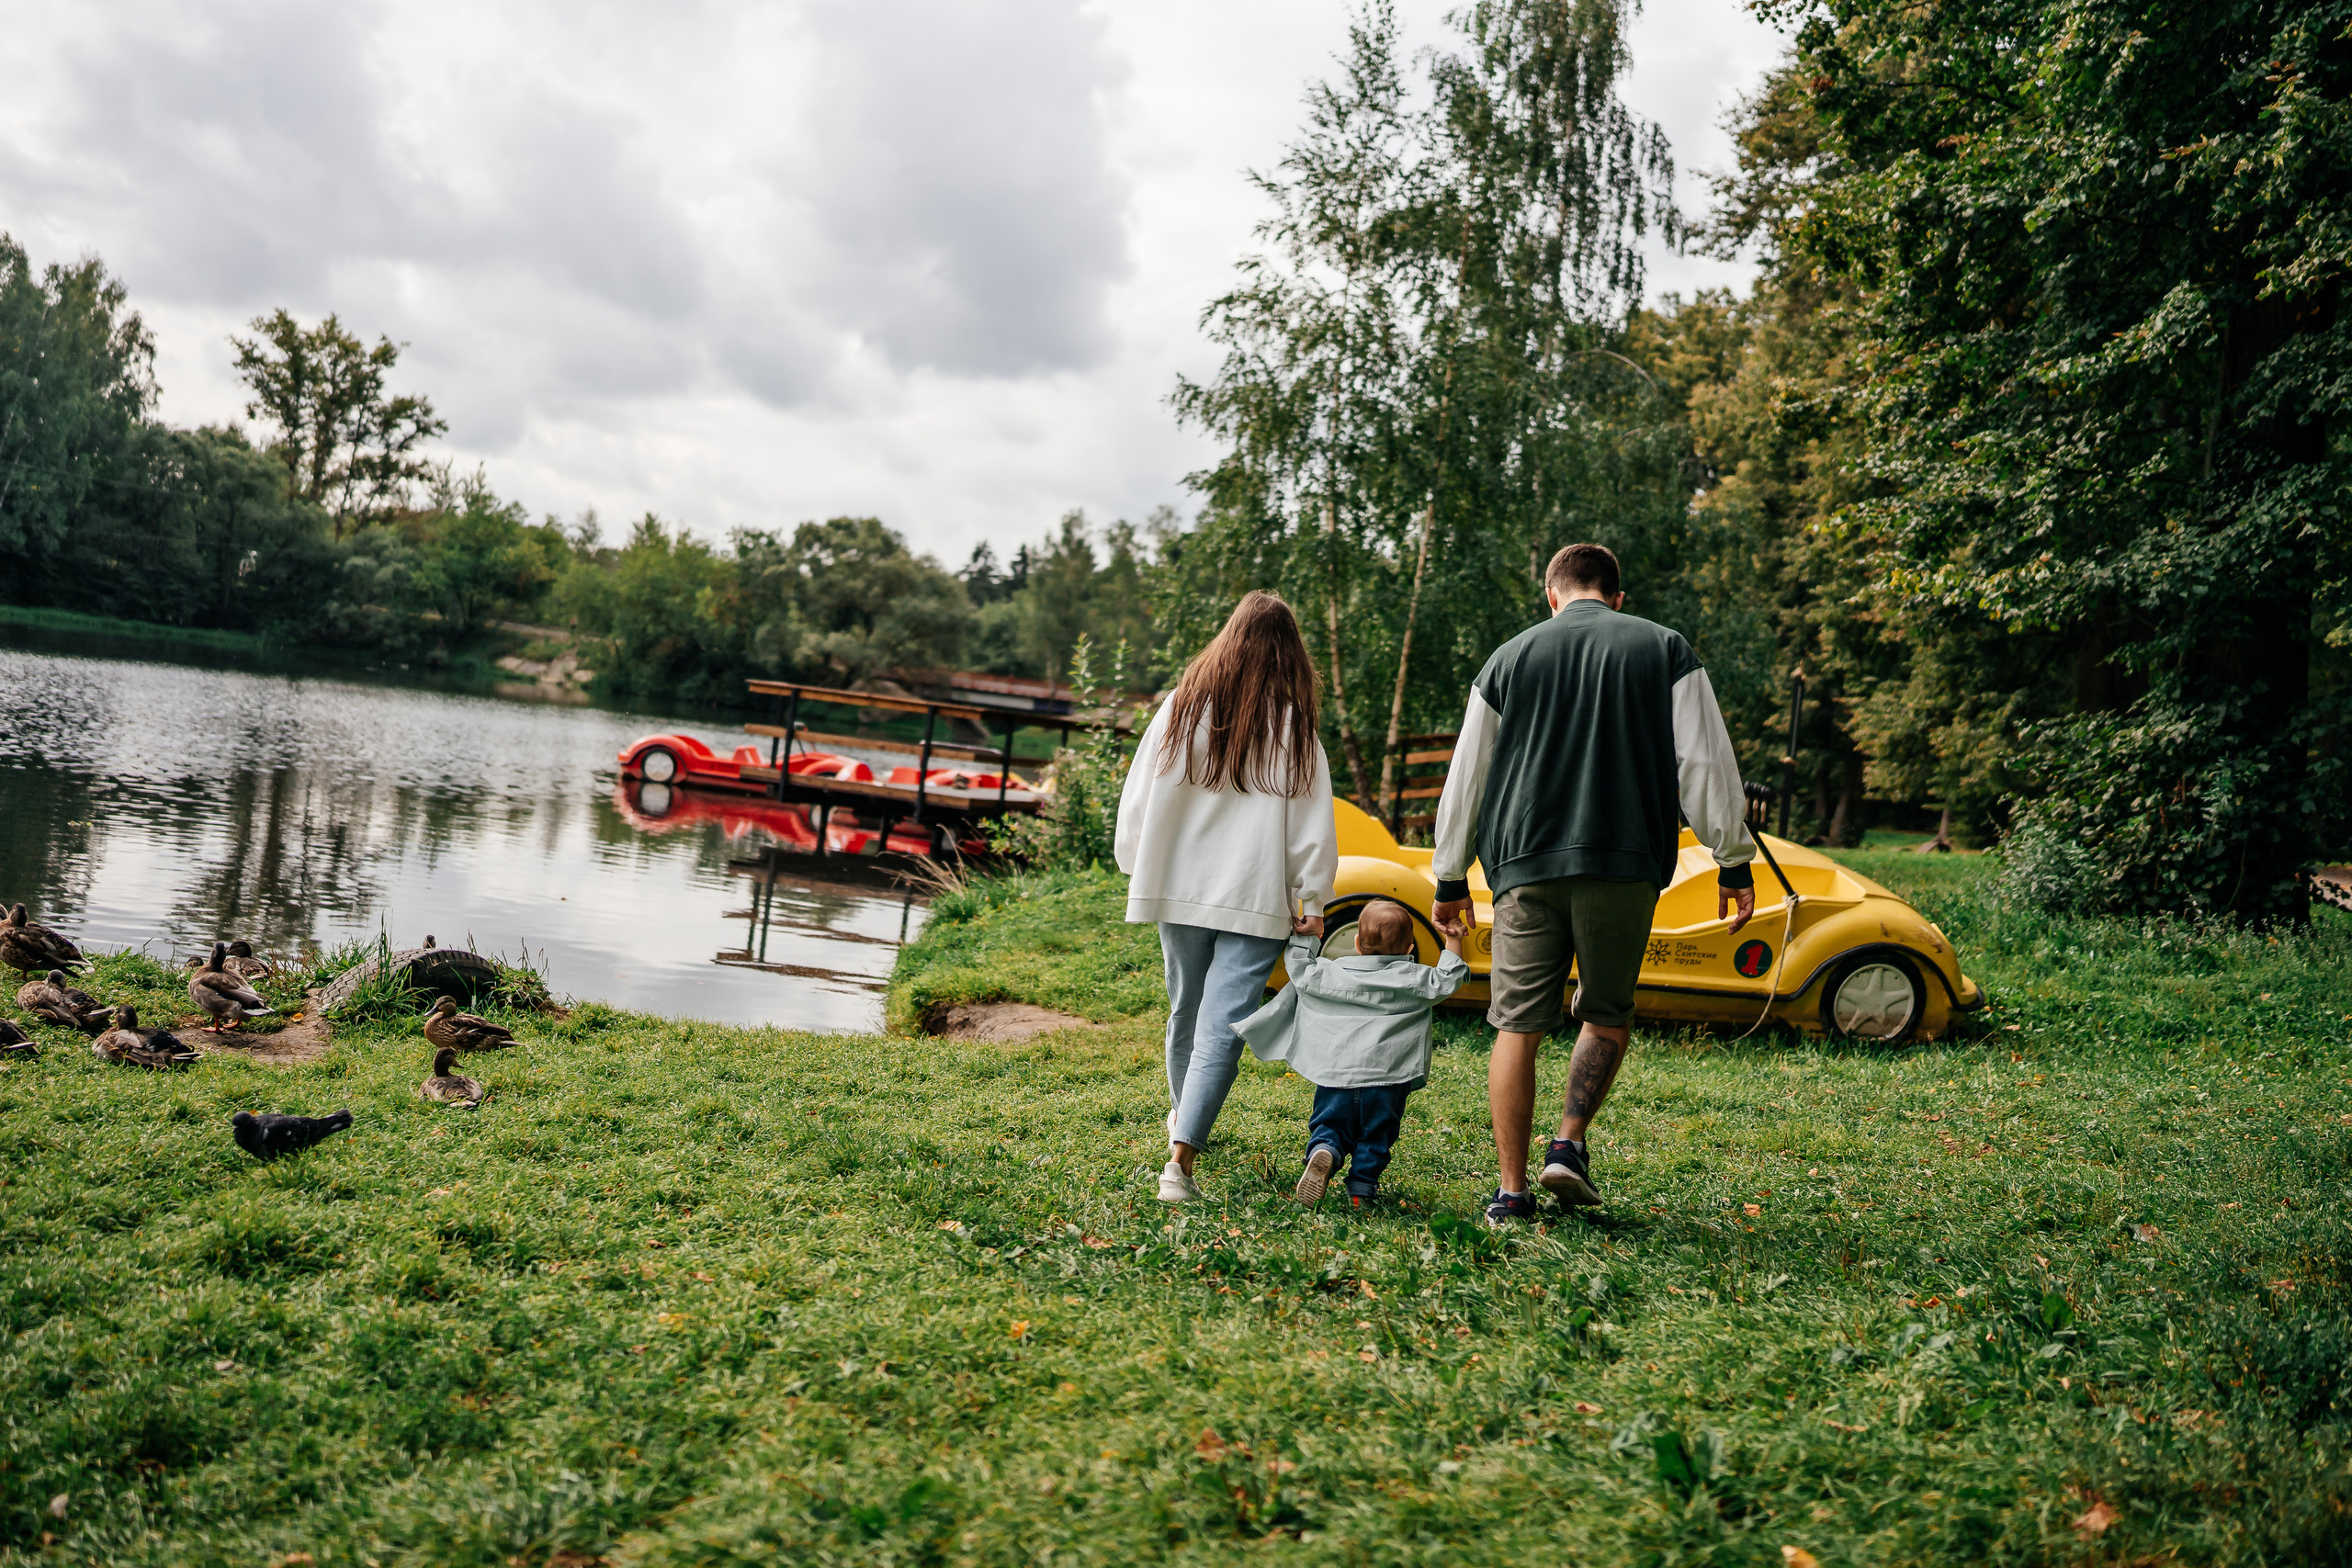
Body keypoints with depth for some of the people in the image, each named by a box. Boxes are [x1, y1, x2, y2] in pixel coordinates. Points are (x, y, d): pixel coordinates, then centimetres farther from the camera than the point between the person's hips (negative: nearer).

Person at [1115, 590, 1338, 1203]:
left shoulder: (1181, 705, 3)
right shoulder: (1292, 723, -3)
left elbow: (1138, 797, 7)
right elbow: (1312, 823, -2)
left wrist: (1136, 867, 19)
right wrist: (1313, 902, 5)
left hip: (1179, 889, 3)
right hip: (1256, 899, -3)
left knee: (1186, 1011, 21)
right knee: (1223, 1026, -6)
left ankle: (1183, 1117, 42)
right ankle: (1180, 1159, -17)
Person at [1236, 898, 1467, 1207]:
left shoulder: (1328, 974, 5)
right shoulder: (1413, 980, 1)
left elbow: (1297, 963, 14)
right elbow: (1448, 980, 5)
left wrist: (1303, 934, 28)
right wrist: (1453, 939, 13)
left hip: (1334, 1077, 1)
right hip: (1385, 1080, -1)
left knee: (1328, 1126, 10)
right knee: (1375, 1136, 13)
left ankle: (1324, 1153, -19)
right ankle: (1362, 1187, 6)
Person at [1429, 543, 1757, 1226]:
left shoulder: (1511, 658, 12)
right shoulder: (1665, 650, 9)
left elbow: (1465, 777, 14)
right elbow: (1705, 764, 3)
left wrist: (1450, 878, 21)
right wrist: (1734, 861, 9)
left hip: (1525, 863, 1)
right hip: (1624, 863, -1)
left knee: (1517, 1026, 5)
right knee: (1607, 1015, 16)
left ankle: (1510, 1189, 5)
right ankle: (1569, 1144, 1)